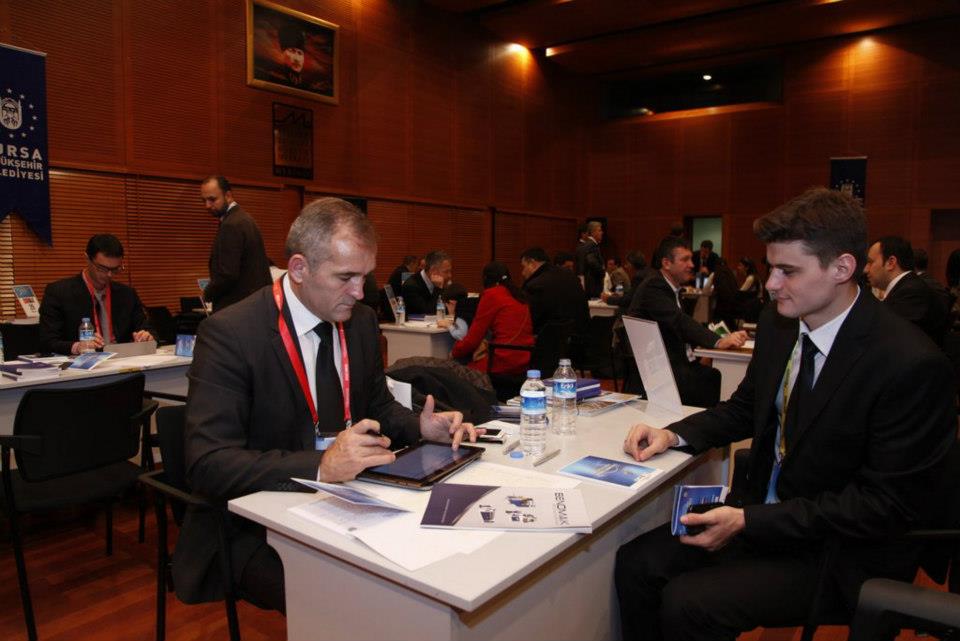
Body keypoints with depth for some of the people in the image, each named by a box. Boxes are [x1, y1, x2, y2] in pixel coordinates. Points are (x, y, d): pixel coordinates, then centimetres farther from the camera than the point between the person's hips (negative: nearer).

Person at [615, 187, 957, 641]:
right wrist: (674, 434, -5)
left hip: (838, 550, -6)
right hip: (761, 509, 6)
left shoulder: (910, 364, -22)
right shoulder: (778, 324, -1)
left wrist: (750, 522, -23)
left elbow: (886, 502, -19)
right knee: (636, 564, -11)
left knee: (688, 604, -23)